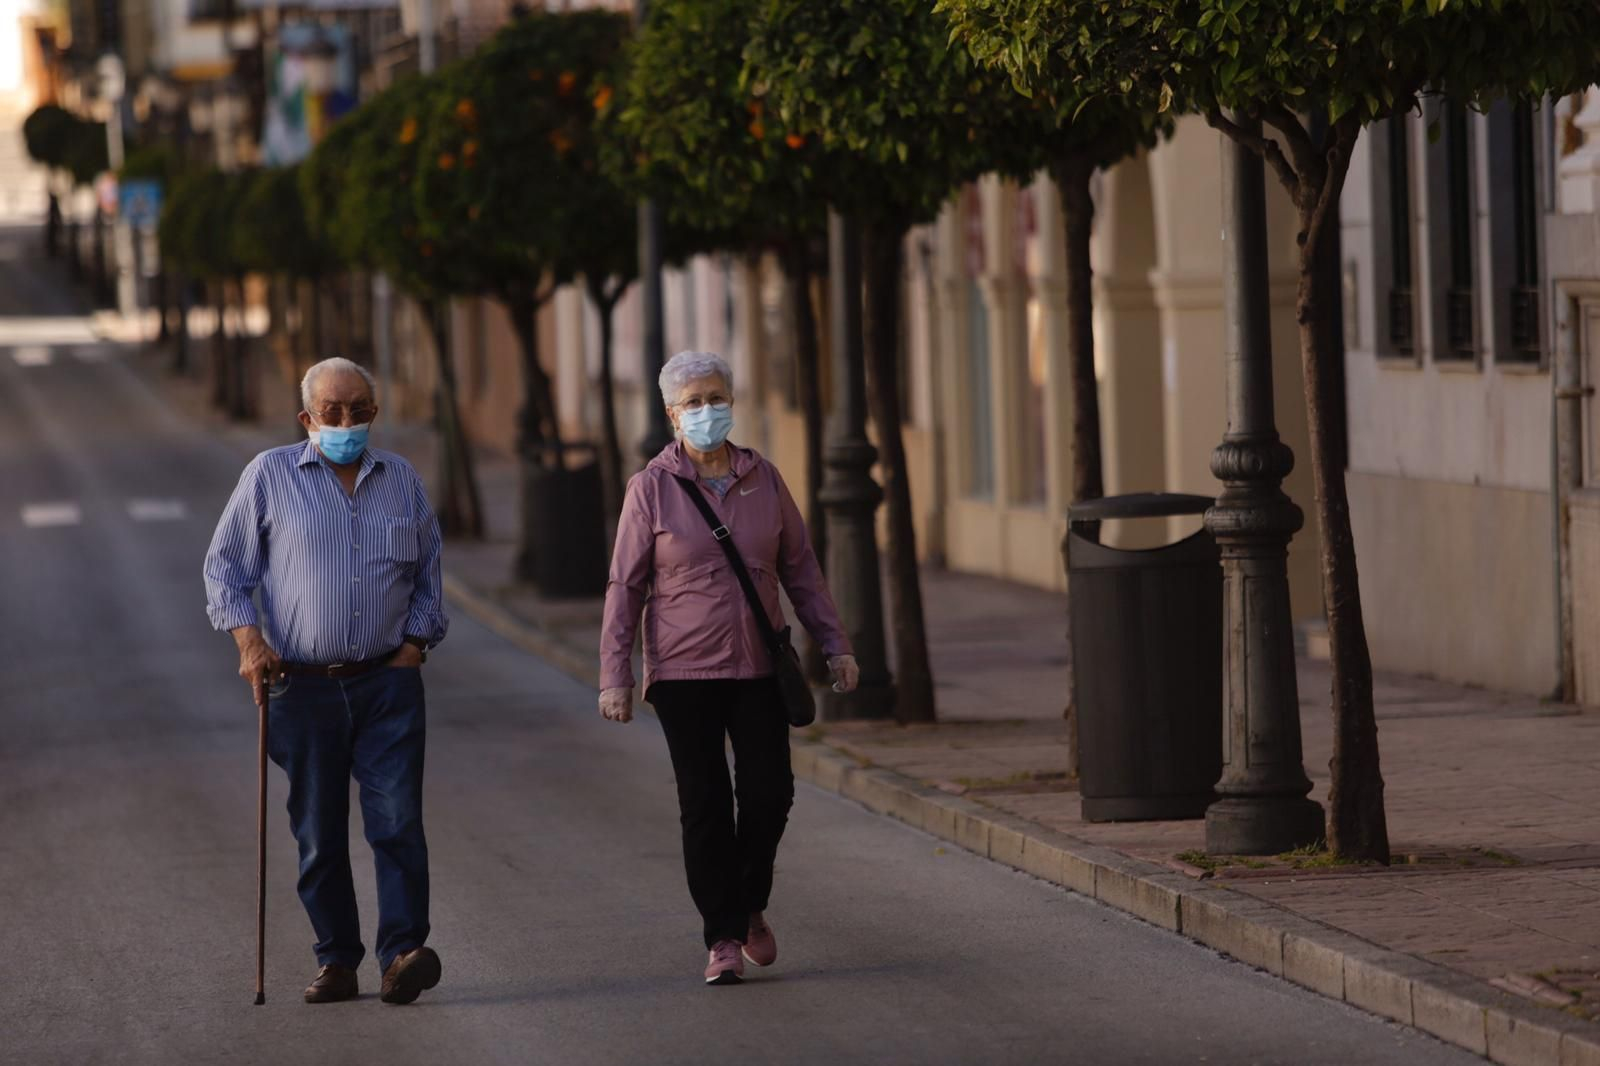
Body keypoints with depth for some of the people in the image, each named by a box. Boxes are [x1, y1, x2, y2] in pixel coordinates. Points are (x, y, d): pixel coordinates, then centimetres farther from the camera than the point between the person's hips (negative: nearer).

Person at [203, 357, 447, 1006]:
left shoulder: (401, 479, 12)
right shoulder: (270, 476, 4)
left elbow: (428, 575, 20)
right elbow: (224, 568, 5)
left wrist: (415, 643, 6)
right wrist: (248, 639, -8)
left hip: (388, 684, 1)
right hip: (303, 688, -1)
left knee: (397, 819, -13)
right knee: (319, 834, 3)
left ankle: (402, 955, -18)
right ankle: (336, 963, 11)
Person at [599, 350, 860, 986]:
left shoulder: (763, 480, 6)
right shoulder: (652, 488, -2)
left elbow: (800, 569, 13)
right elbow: (625, 588, -1)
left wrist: (835, 645, 8)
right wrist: (615, 677, -6)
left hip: (759, 667, 2)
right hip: (684, 672, -2)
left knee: (769, 792, -4)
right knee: (704, 805, -3)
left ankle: (750, 907, 21)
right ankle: (723, 940, 5)